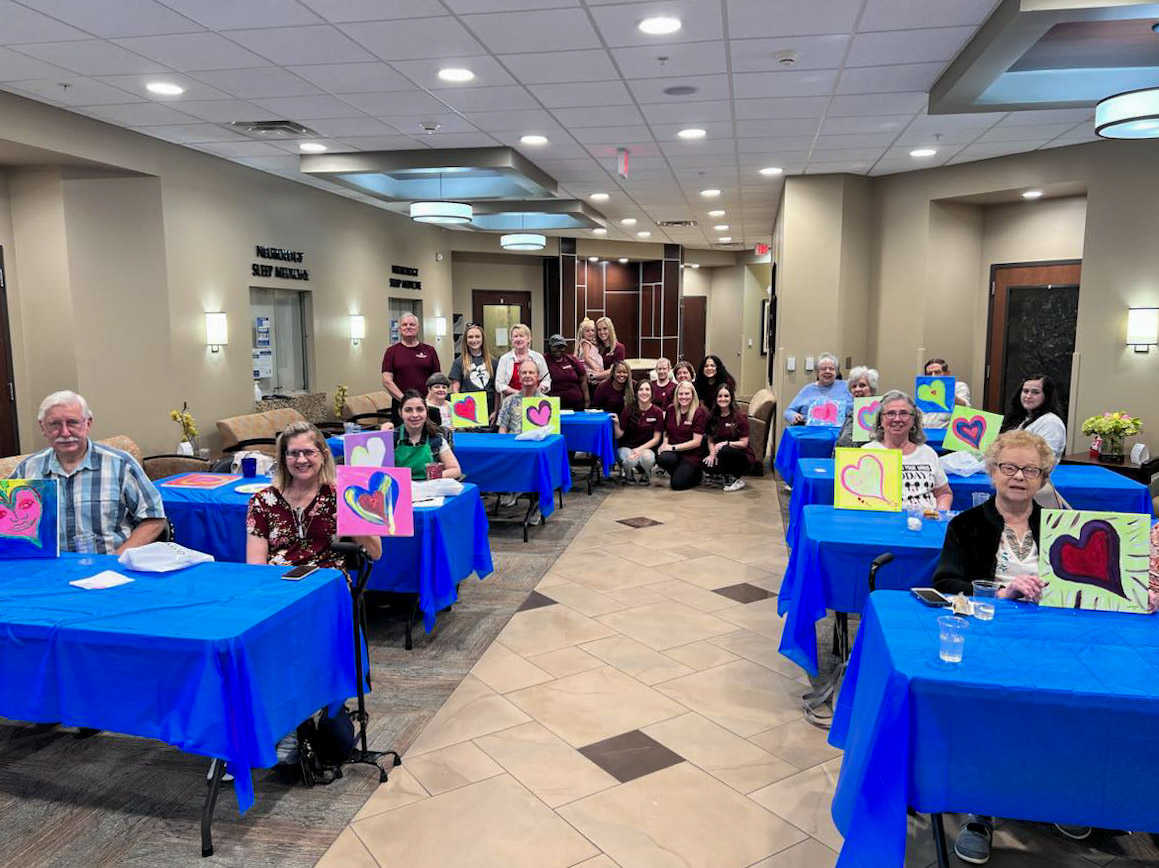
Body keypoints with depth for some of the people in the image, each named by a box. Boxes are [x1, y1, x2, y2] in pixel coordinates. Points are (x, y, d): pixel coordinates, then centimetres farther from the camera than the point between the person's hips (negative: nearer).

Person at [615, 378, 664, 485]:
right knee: (630, 460, -34)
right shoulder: (629, 409, -6)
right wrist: (616, 424, -25)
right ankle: (628, 473, 5)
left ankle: (646, 473, 4)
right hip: (627, 447, -1)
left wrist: (640, 449, -17)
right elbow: (618, 436, -5)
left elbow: (656, 439, -4)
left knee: (647, 457, -34)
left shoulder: (657, 412, -4)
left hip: (647, 448, 1)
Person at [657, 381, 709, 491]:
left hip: (692, 454, -4)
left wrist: (673, 447, -14)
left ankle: (697, 474, 14)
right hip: (673, 452, 4)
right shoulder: (671, 410, 6)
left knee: (677, 484, -19)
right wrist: (665, 443, -8)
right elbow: (666, 432, 15)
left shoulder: (699, 413, -8)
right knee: (662, 458, -32)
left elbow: (696, 442, -12)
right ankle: (680, 473, 1)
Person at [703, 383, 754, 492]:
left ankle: (736, 480, -10)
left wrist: (726, 443, -25)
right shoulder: (712, 417, 5)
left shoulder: (740, 416, -9)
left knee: (725, 451, -37)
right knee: (707, 464, -27)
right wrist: (712, 453, -14)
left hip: (742, 457, -4)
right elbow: (710, 439, 5)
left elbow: (744, 443, -12)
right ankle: (728, 474, 6)